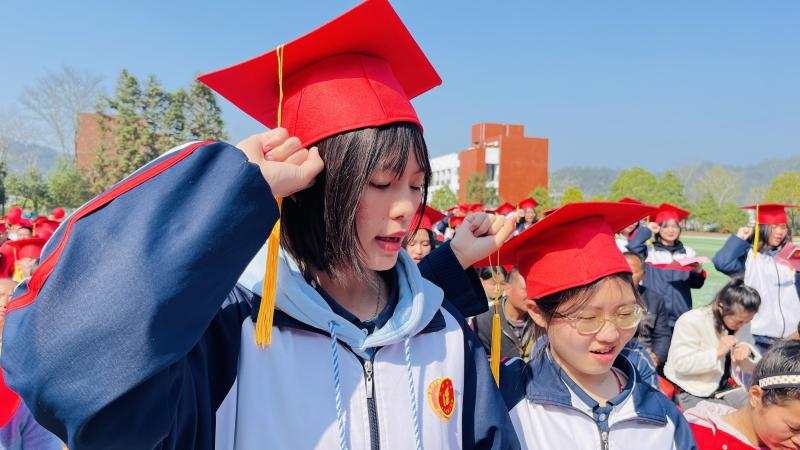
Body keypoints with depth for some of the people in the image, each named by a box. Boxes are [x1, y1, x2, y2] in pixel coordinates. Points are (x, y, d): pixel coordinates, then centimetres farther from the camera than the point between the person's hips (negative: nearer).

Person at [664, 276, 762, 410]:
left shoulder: (742, 324, 8)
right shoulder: (691, 321, -14)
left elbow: (752, 368, 12)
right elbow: (681, 364, -20)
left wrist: (748, 351, -12)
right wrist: (717, 352, -24)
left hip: (726, 388, 6)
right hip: (693, 393, -6)